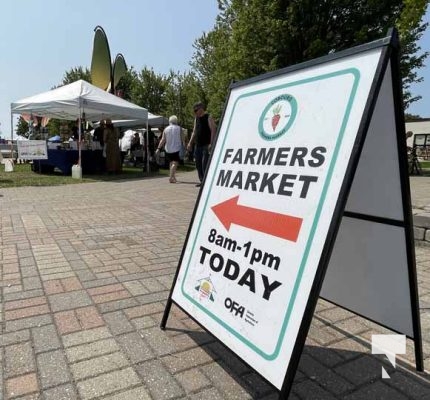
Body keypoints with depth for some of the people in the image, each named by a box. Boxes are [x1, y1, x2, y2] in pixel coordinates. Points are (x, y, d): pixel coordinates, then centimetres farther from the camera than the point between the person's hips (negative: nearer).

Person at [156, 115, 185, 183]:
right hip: (177, 149, -4)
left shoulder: (166, 129, 6)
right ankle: (171, 177, -23)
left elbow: (163, 140, 0)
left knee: (171, 163, 16)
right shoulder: (179, 128, 0)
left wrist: (158, 148, 0)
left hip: (168, 149, 4)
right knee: (175, 163, -8)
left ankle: (173, 177, 22)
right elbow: (181, 139, -5)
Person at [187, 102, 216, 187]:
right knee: (198, 164, 8)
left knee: (205, 164, -11)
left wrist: (211, 144, -21)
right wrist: (190, 143, 15)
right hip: (197, 145, 8)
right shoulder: (196, 119, 16)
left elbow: (213, 131, -13)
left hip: (206, 145, -8)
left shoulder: (208, 118, -6)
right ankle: (202, 180, 17)